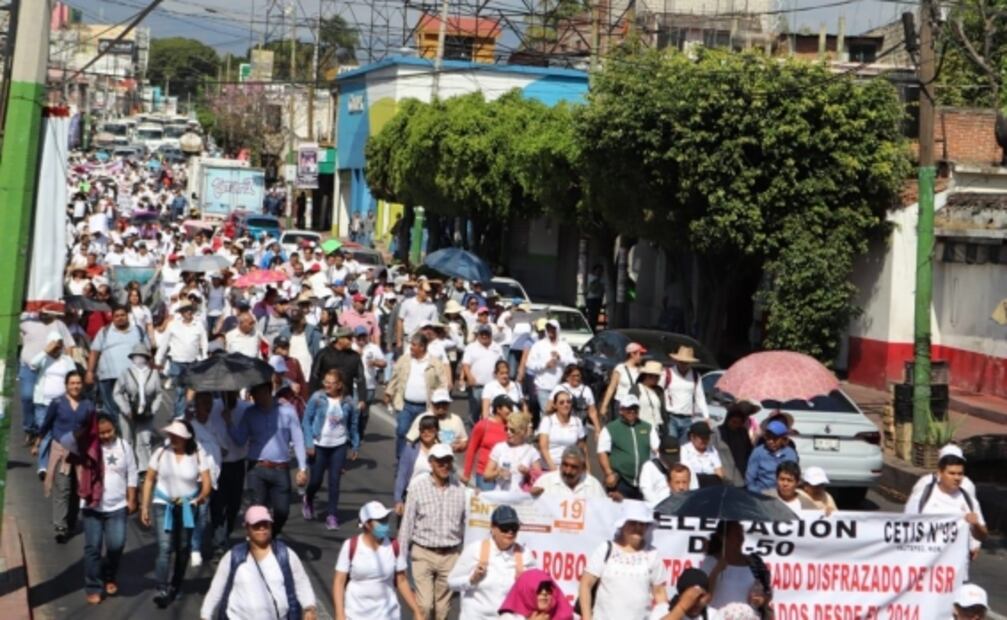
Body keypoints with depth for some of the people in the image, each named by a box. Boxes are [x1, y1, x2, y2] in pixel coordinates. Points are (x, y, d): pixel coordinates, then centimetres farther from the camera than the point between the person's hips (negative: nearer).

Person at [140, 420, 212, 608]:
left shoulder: (198, 456, -5)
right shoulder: (161, 453, -4)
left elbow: (206, 483, -7)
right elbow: (149, 480, 1)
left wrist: (201, 497, -26)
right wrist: (144, 507, -1)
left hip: (187, 507, 1)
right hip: (163, 505, -1)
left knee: (183, 549, 12)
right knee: (165, 548, -15)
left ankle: (175, 587, 31)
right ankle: (162, 590, -18)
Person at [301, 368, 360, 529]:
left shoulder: (348, 402, -4)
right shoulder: (317, 398, -10)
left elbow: (354, 425, 7)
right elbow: (306, 421, -6)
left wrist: (355, 446, 10)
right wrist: (309, 443, -11)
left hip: (339, 446, 1)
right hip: (319, 445, -1)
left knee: (334, 481, -2)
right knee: (316, 480, 6)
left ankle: (332, 516, 7)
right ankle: (308, 501, 38)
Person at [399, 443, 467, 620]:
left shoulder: (459, 489, -1)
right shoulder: (418, 487, -7)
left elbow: (464, 523, 6)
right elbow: (407, 522, -2)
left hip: (450, 555, 2)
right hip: (423, 554, -2)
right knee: (424, 604, -8)